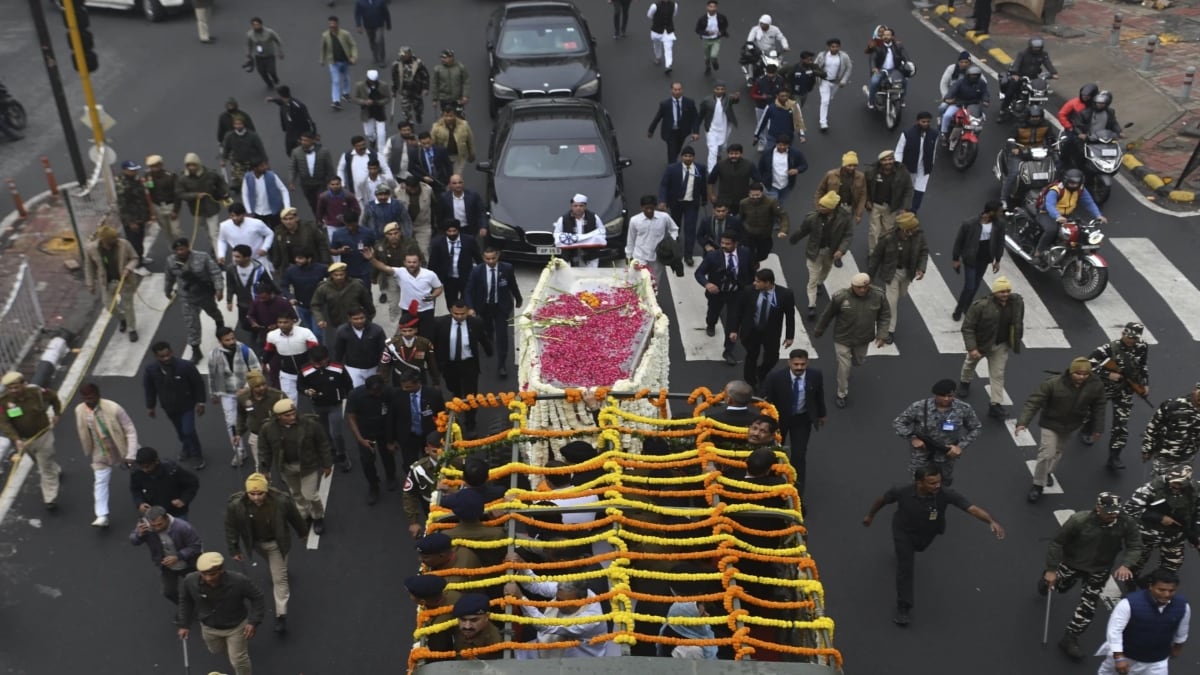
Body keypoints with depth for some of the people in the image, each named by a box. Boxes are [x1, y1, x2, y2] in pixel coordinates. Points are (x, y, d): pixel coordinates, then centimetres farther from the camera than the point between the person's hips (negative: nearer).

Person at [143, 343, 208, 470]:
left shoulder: (184, 366, -29)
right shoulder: (150, 369, -22)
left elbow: (198, 383, -16)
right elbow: (149, 388, -4)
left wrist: (200, 402, -11)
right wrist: (150, 406, 5)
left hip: (187, 405, -3)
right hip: (169, 407, 3)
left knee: (188, 431, -7)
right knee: (180, 431, 22)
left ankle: (196, 456, 18)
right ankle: (186, 447, 53)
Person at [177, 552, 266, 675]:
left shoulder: (239, 581, -37)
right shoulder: (190, 581, -29)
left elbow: (257, 598, -19)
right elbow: (185, 601, -6)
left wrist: (254, 621, -25)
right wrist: (184, 624, -2)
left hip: (236, 626, -4)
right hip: (208, 627, 4)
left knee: (238, 659, 9)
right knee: (216, 650, 31)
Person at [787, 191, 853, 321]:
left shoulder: (844, 217, -25)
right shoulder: (812, 217, -27)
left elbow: (848, 234, -16)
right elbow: (801, 231, -10)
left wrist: (841, 250, -28)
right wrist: (791, 240, 5)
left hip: (831, 251, 3)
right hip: (815, 251, -3)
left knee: (826, 269, 33)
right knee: (813, 279, 0)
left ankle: (820, 283, 65)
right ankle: (812, 306, 8)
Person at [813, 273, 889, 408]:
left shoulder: (878, 296, -20)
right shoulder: (840, 297, -27)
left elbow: (885, 316, -5)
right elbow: (827, 315, -11)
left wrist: (881, 335, -10)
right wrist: (818, 331, 2)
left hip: (863, 339, 3)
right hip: (843, 338, -3)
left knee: (859, 361, 26)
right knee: (844, 367, 3)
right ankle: (842, 394, 26)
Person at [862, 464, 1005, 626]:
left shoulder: (945, 494, -41)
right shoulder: (901, 492, -39)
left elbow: (972, 508, -49)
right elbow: (882, 500, -18)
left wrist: (991, 521, -67)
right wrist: (870, 515, -1)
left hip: (928, 532, 2)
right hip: (904, 531, -2)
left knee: (916, 549, 34)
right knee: (905, 567, -9)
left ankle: (909, 551, 72)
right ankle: (904, 608, 7)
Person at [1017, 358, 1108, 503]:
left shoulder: (1096, 386, -21)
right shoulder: (1053, 384, -32)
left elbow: (1098, 407, -5)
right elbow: (1034, 402, -30)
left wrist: (1098, 428, 0)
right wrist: (1023, 422, -38)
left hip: (1070, 425, 4)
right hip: (1051, 423, -4)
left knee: (1058, 452, 23)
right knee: (1047, 454, -11)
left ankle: (1047, 473, 50)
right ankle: (1038, 485, 9)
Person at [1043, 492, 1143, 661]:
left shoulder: (1127, 523, -27)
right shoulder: (1079, 520, -33)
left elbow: (1135, 547, -13)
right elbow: (1057, 543, -22)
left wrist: (1125, 565, -32)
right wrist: (1051, 570, -19)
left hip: (1099, 570, 1)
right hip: (1072, 563, -1)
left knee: (1088, 606, 3)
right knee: (1058, 585, 26)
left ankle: (1069, 639, 22)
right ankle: (1046, 580, 64)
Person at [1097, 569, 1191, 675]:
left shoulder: (1182, 606, -18)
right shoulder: (1130, 603, -33)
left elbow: (1181, 631, 4)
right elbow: (1114, 630, -26)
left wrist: (1178, 647, 20)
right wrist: (1118, 658, -27)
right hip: (1125, 654, -2)